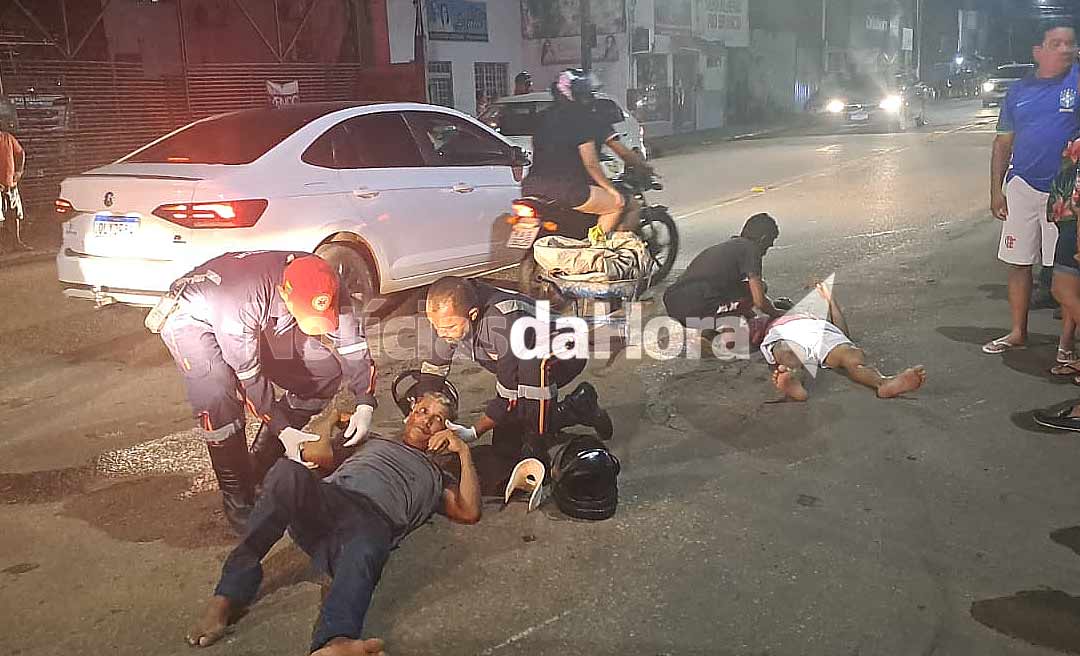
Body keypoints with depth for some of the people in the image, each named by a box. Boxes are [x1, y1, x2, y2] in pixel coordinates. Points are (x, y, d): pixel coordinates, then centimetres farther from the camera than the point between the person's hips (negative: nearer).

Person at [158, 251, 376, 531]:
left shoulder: (322, 290, -27)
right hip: (191, 317, -6)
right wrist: (283, 430, -30)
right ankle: (237, 499, -12)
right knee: (219, 395, -33)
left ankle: (263, 466, 7)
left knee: (327, 370, -4)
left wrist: (365, 403, -25)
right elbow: (248, 376, -32)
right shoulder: (241, 301, -43)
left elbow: (352, 342, -16)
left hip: (261, 321, 6)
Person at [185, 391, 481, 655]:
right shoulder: (373, 441, 42)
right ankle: (228, 596, -34)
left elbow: (469, 513, 18)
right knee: (289, 471, -34)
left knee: (365, 550, -41)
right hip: (327, 497, 2)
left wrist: (464, 452, 15)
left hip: (374, 520, -2)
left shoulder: (435, 477, 35)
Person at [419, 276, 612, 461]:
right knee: (506, 447, 2)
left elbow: (509, 392, -32)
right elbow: (435, 365, -5)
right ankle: (575, 410, 18)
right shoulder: (446, 315, -19)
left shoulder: (505, 322, -40)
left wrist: (474, 432, -26)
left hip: (563, 355, -7)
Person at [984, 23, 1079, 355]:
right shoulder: (1018, 91, 8)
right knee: (1018, 263, 10)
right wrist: (996, 190, 6)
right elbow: (1003, 143, 11)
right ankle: (1018, 333, 25)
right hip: (1022, 187, 4)